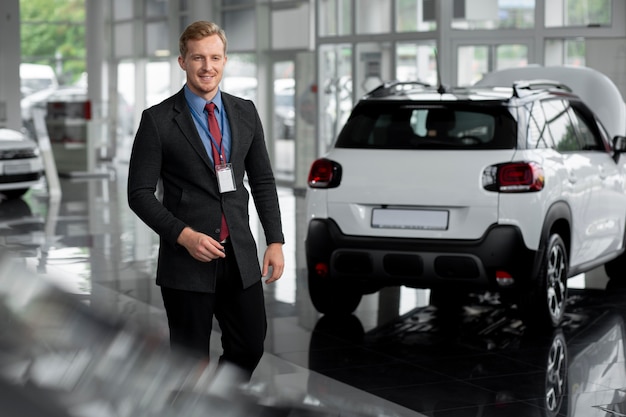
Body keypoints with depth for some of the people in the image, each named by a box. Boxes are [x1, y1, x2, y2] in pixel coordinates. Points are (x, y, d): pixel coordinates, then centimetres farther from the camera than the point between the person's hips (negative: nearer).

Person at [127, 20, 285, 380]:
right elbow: (140, 193, -7)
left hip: (241, 256, 4)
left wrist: (275, 241, 3)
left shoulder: (245, 112, 7)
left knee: (250, 346, 10)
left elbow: (263, 181, 11)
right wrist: (184, 235, -18)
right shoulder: (158, 120, -7)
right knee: (191, 357, 6)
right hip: (187, 257, -4)